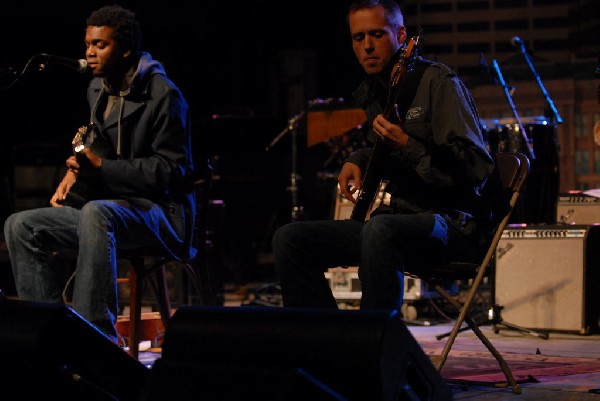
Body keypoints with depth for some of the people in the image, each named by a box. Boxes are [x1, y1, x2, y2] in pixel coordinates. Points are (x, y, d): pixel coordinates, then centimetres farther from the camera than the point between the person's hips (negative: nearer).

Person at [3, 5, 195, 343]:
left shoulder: (163, 95, -13)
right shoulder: (98, 89, 12)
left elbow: (171, 170, -16)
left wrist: (100, 166, -20)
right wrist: (77, 170, 6)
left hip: (158, 209, -8)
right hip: (107, 204, 8)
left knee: (95, 213, -40)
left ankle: (98, 336, -39)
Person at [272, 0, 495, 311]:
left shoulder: (437, 81, -9)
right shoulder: (371, 93, 15)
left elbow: (478, 167, -18)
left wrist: (406, 146, -25)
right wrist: (358, 160, 14)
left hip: (450, 222, -8)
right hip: (393, 218, 8)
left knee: (379, 230, -40)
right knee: (289, 239, -4)